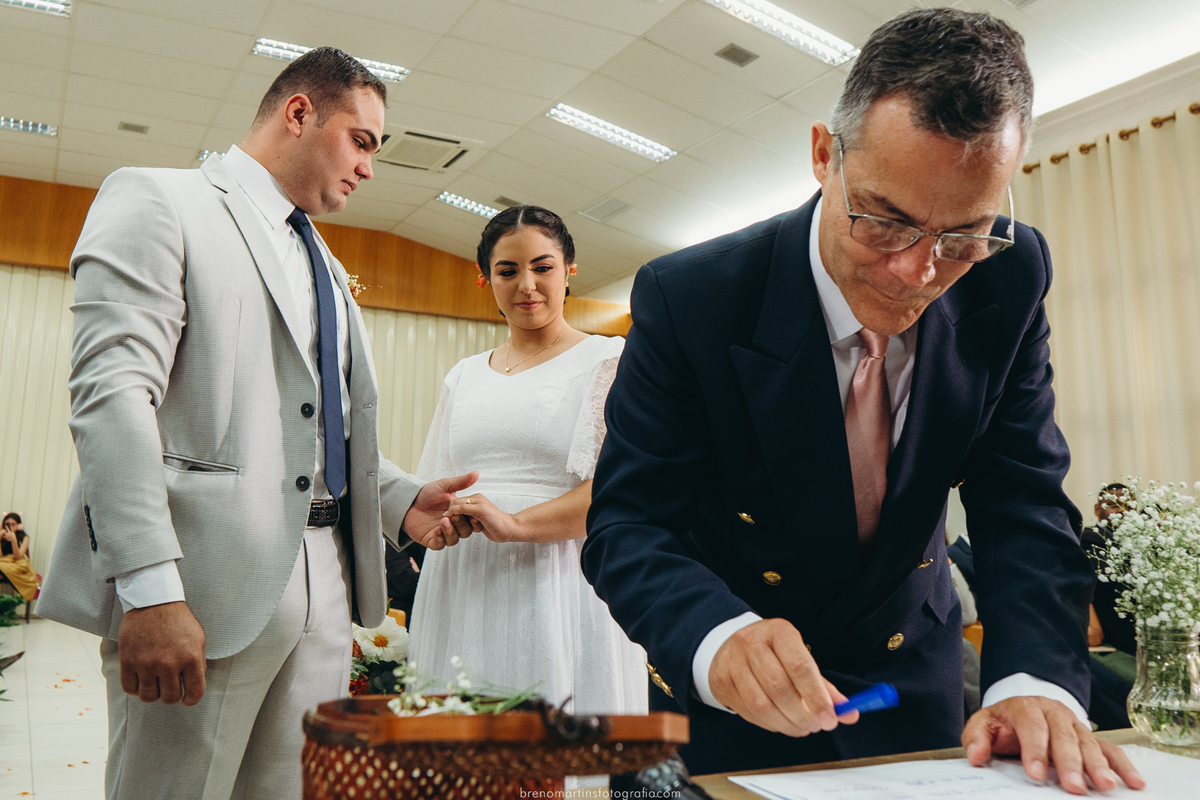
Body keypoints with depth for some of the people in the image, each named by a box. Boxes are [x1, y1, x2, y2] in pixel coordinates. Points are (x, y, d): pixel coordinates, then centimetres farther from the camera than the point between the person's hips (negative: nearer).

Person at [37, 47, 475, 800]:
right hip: (207, 578, -7)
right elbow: (112, 392, -13)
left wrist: (402, 499, 6)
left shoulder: (328, 270, 23)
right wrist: (150, 589, -22)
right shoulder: (158, 200, 0)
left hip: (322, 585, 7)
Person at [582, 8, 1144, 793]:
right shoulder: (688, 299, -25)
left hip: (914, 686, 4)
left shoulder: (1008, 281, -15)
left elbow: (1023, 502, -13)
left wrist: (1035, 681, -29)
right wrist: (719, 637, -43)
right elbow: (626, 523, -24)